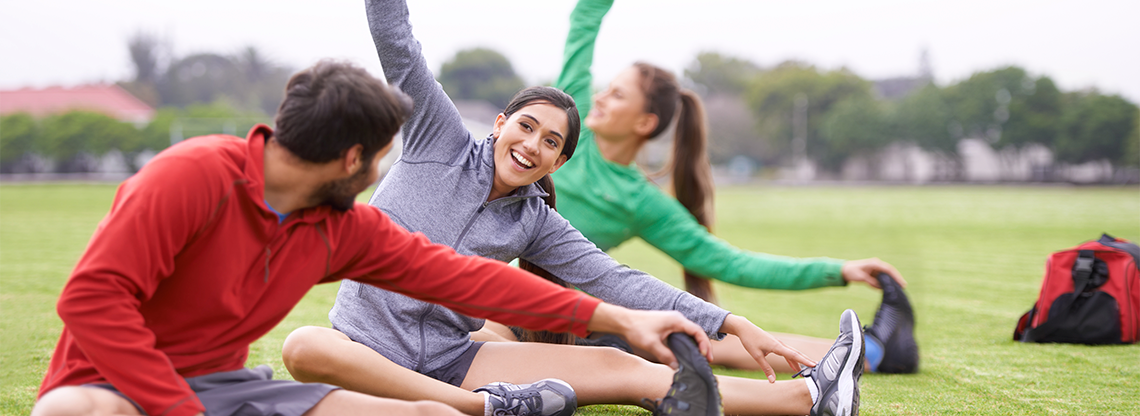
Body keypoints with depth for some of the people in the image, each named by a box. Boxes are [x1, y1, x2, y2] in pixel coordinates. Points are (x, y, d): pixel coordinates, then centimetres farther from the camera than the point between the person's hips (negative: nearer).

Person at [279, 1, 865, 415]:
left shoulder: (535, 224, 7)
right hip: (368, 349, -3)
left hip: (451, 358, 3)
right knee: (304, 349, -41)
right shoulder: (440, 139, -1)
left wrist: (730, 324, -5)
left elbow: (616, 281, 2)